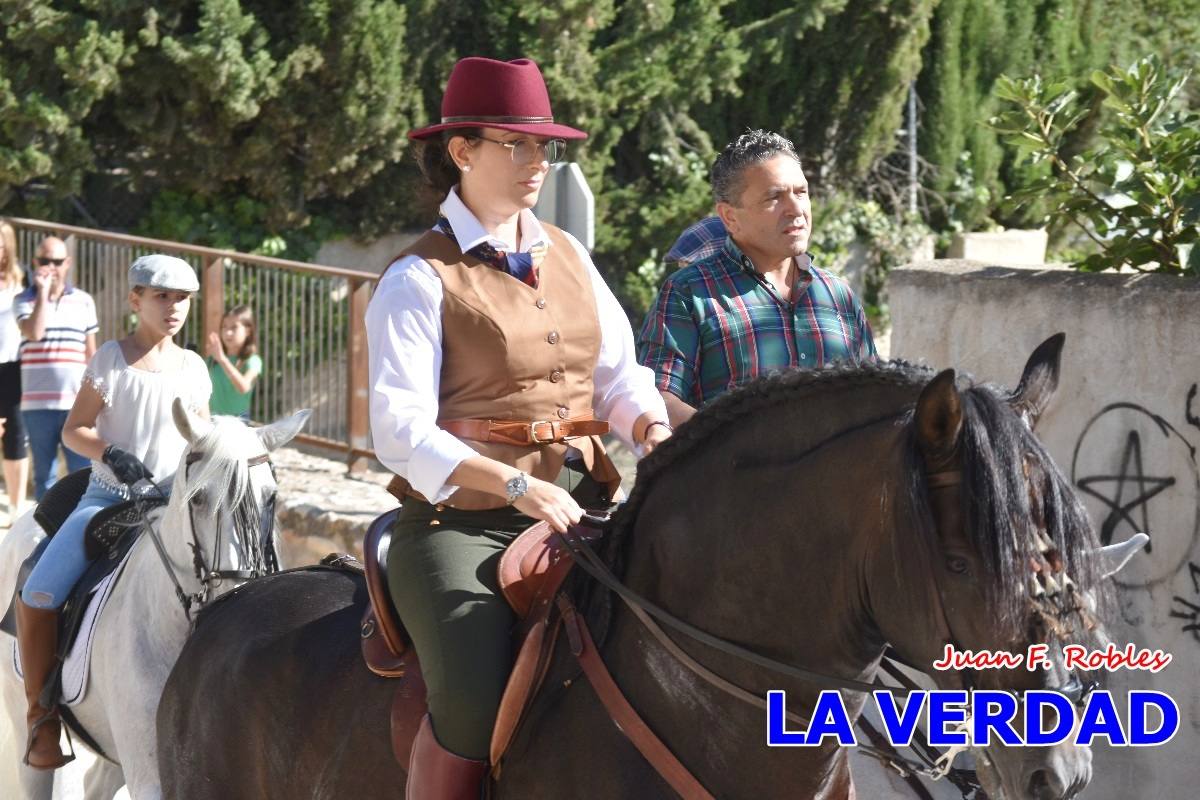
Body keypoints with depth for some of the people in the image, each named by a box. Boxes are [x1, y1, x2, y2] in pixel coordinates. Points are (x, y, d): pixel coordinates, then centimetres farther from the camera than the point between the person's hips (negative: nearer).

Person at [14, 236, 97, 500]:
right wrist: (43, 293, -13)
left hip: (76, 402, 1)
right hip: (37, 404, -1)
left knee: (82, 471, -1)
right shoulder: (24, 300, 4)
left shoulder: (84, 301, 9)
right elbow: (33, 333, -15)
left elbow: (91, 353, 13)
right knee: (44, 475, 6)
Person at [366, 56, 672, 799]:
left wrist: (654, 430, -7)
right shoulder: (420, 280, -4)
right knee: (475, 699, -27)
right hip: (460, 521, -6)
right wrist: (517, 486, -24)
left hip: (581, 508, 6)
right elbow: (402, 430, -13)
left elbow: (620, 376, 16)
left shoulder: (570, 257, 15)